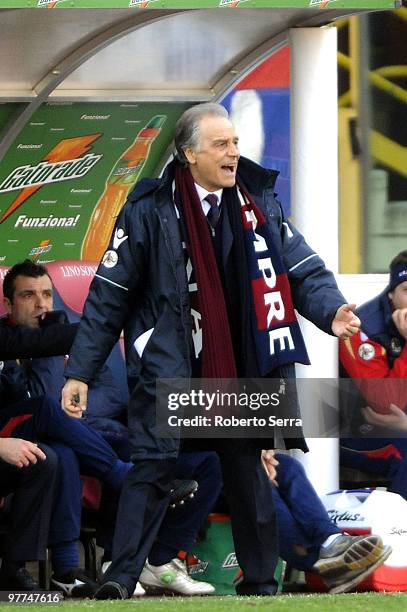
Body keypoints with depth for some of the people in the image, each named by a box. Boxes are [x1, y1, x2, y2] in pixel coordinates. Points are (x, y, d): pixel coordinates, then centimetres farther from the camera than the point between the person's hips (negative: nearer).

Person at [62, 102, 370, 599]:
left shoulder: (257, 203, 5)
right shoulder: (150, 209, -6)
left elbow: (302, 269, 5)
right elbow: (108, 295, -3)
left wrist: (331, 311, -17)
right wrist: (80, 372, -5)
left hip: (237, 365, 4)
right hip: (166, 362, -4)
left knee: (245, 464, 9)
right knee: (154, 462, -14)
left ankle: (260, 579, 18)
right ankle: (122, 574, -12)